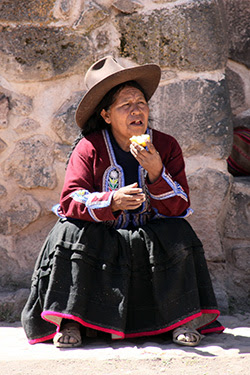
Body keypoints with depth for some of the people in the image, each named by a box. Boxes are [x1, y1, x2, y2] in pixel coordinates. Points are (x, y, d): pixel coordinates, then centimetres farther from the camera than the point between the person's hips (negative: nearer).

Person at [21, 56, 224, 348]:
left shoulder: (167, 146, -2)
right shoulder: (88, 148, -8)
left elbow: (179, 209, -7)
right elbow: (69, 201, -16)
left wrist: (156, 173, -25)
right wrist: (112, 202, -34)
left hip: (150, 241, 1)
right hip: (100, 239, -1)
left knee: (179, 236, -27)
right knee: (70, 233, -29)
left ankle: (185, 319, -19)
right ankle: (69, 322, -23)